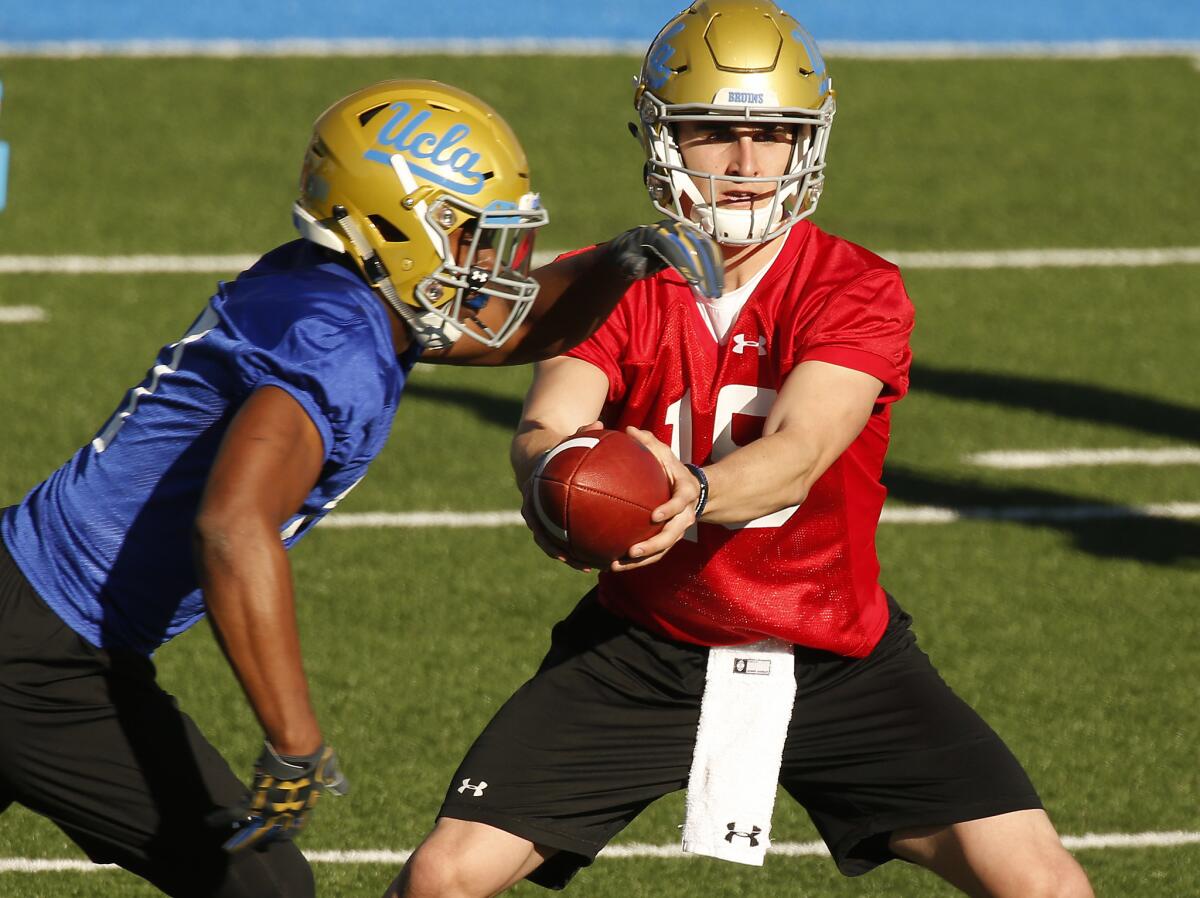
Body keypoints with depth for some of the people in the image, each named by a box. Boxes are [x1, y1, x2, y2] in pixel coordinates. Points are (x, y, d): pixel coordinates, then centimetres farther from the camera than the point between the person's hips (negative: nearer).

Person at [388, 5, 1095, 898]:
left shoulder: (858, 293, -12)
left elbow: (799, 450, -28)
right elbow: (544, 430, -24)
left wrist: (690, 496, -51)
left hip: (832, 660, -1)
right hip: (643, 649, 1)